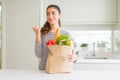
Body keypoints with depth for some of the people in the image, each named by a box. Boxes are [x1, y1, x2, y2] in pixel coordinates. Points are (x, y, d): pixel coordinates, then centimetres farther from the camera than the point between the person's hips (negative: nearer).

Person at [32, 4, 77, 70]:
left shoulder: (66, 34, 1)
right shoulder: (43, 33, 1)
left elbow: (71, 53, 5)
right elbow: (39, 55, -4)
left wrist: (74, 58, -17)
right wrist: (37, 35, -9)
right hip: (44, 69, -1)